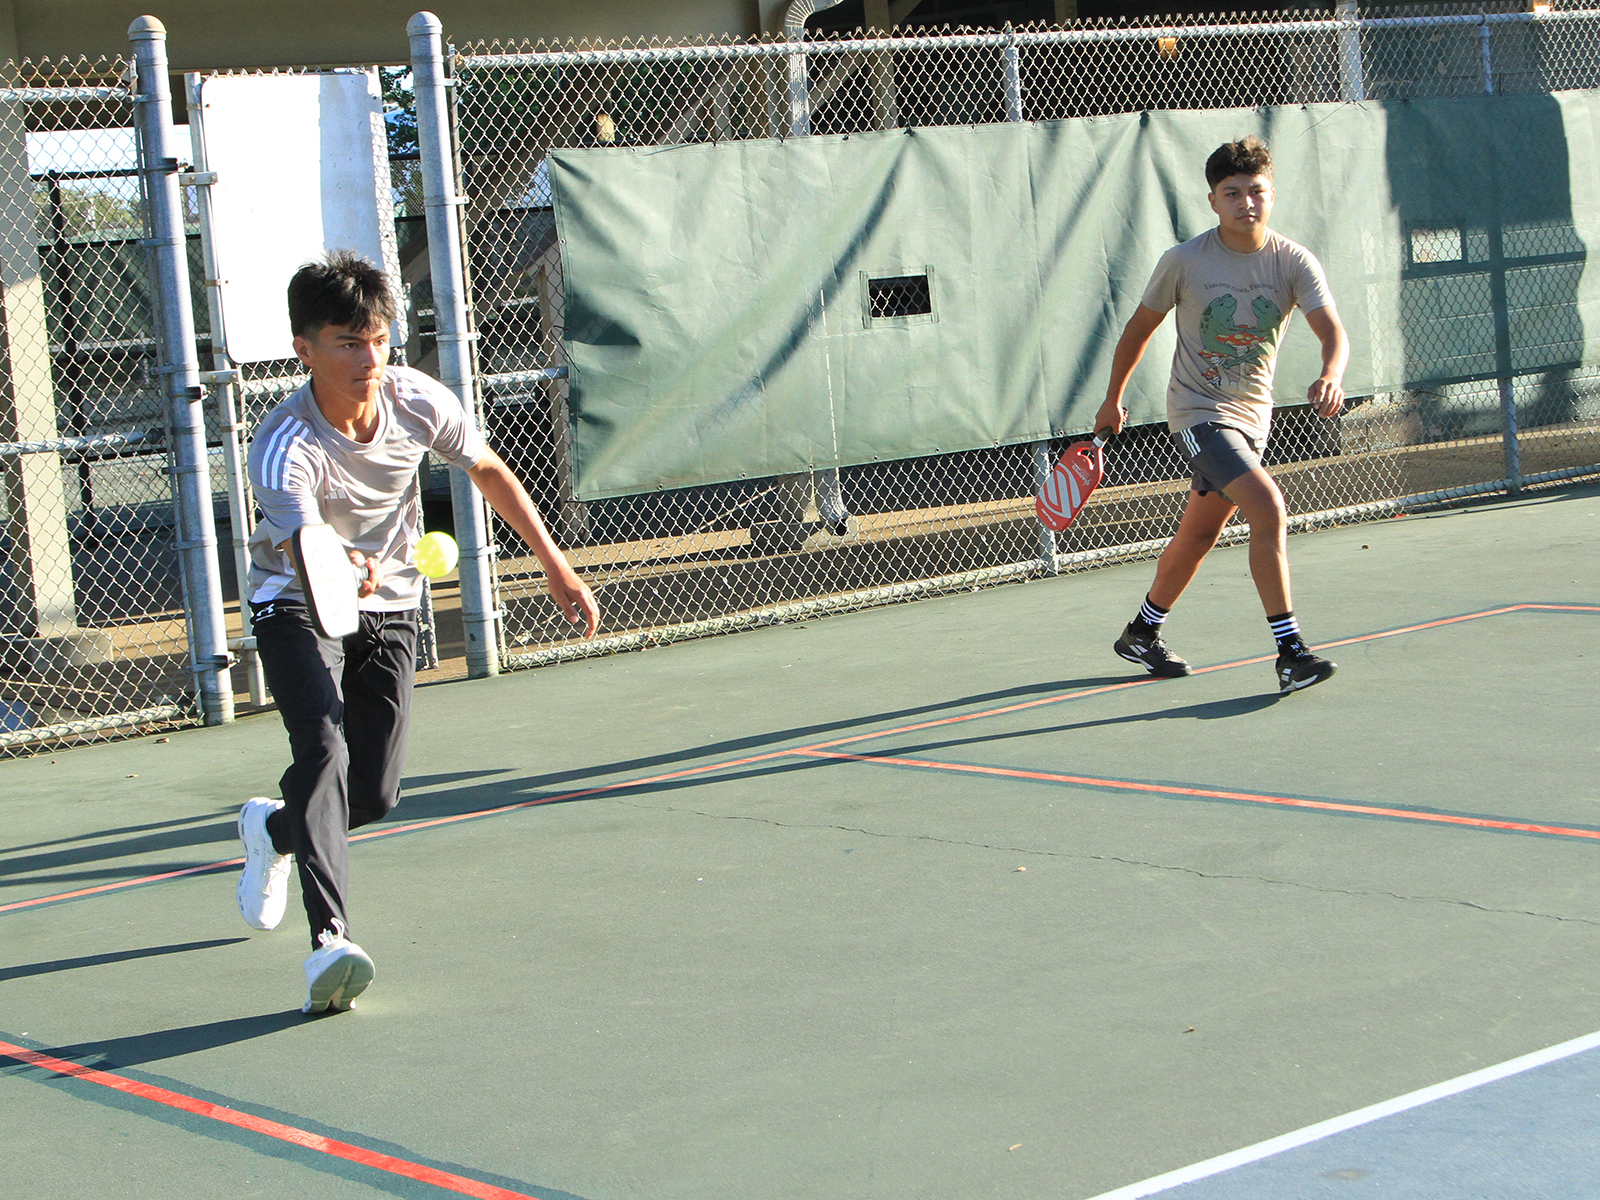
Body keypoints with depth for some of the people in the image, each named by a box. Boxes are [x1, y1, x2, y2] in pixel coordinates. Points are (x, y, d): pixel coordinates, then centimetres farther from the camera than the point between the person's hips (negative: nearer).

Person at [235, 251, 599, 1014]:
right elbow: (306, 560, -44)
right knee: (324, 752, -28)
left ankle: (272, 829, 34)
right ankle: (329, 941, -33)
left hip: (390, 607, 4)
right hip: (297, 607, -4)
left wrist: (557, 568, 6)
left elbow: (490, 473, 2)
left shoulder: (418, 401, -17)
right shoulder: (283, 451, -30)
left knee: (374, 795, 1)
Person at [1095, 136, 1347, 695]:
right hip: (1198, 412, -5)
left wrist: (1331, 377, -41)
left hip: (1252, 415, 5)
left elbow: (1333, 332, -19)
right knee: (1268, 510, -23)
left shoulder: (1294, 261, -8)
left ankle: (1142, 633, 39)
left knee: (1198, 535, 17)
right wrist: (1113, 399, 12)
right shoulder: (1183, 262, -12)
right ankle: (1290, 651, -21)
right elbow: (1140, 327, 3)